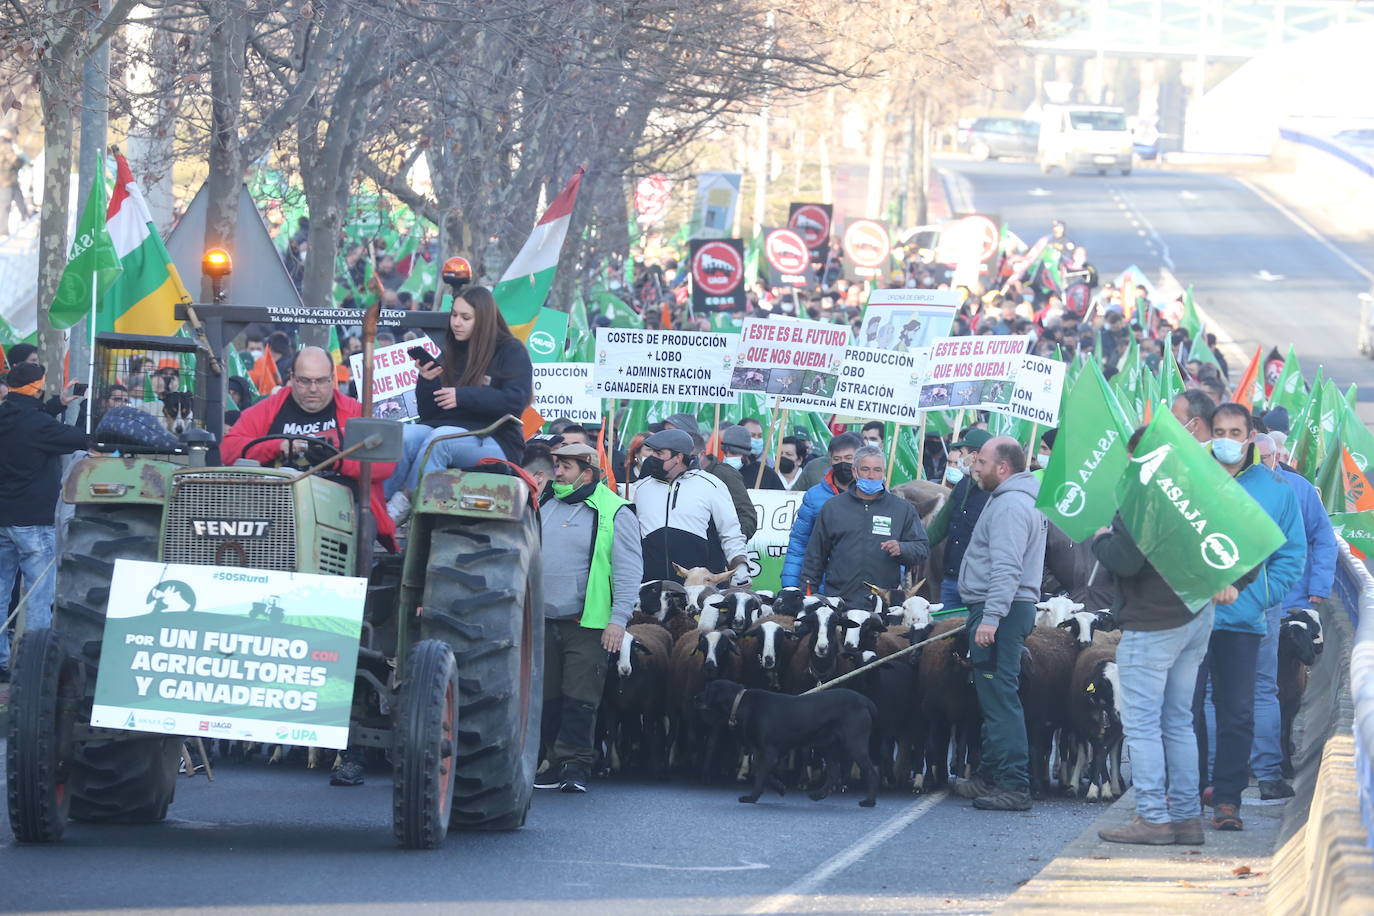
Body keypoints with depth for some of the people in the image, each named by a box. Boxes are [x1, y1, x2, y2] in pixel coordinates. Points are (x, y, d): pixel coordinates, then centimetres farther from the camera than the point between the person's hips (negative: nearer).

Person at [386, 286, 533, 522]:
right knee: (405, 435, -29)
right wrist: (426, 382, -2)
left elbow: (516, 401, -9)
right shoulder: (450, 352, 20)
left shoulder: (511, 352, 7)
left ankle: (403, 502, -40)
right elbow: (427, 413, 18)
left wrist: (463, 396, -15)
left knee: (440, 438, -36)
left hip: (493, 442, -4)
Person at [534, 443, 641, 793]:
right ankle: (557, 763, 14)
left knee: (580, 698, -8)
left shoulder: (613, 513, -3)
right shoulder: (542, 507, 12)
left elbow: (629, 570, -6)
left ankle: (575, 765, -6)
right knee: (548, 699, 7)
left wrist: (619, 619, -13)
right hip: (541, 621, 5)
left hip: (587, 624, -5)